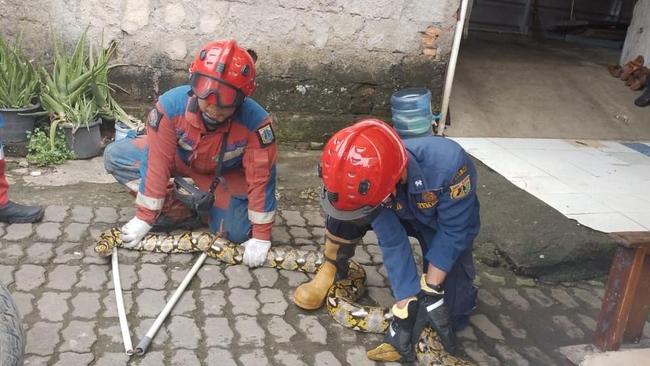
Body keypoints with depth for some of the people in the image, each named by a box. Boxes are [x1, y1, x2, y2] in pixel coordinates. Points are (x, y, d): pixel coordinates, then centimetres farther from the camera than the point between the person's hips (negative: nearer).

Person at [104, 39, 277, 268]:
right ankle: (178, 210, -10)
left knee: (238, 233, -21)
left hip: (225, 175, -2)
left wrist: (260, 236, -24)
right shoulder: (170, 105, -34)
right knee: (115, 156, -16)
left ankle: (206, 201, 12)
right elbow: (158, 163, -26)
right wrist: (144, 218, -20)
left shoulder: (255, 121, -37)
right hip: (178, 158, 2)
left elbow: (261, 177, -28)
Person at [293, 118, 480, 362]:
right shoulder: (373, 181, -31)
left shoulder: (449, 164, -43)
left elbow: (452, 231, -30)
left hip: (446, 224, -3)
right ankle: (333, 269, 3)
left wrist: (431, 290, -27)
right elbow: (393, 244, -27)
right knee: (346, 206, -21)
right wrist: (406, 306, -28)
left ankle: (461, 285, 17)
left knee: (449, 314, -15)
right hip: (403, 215, 3)